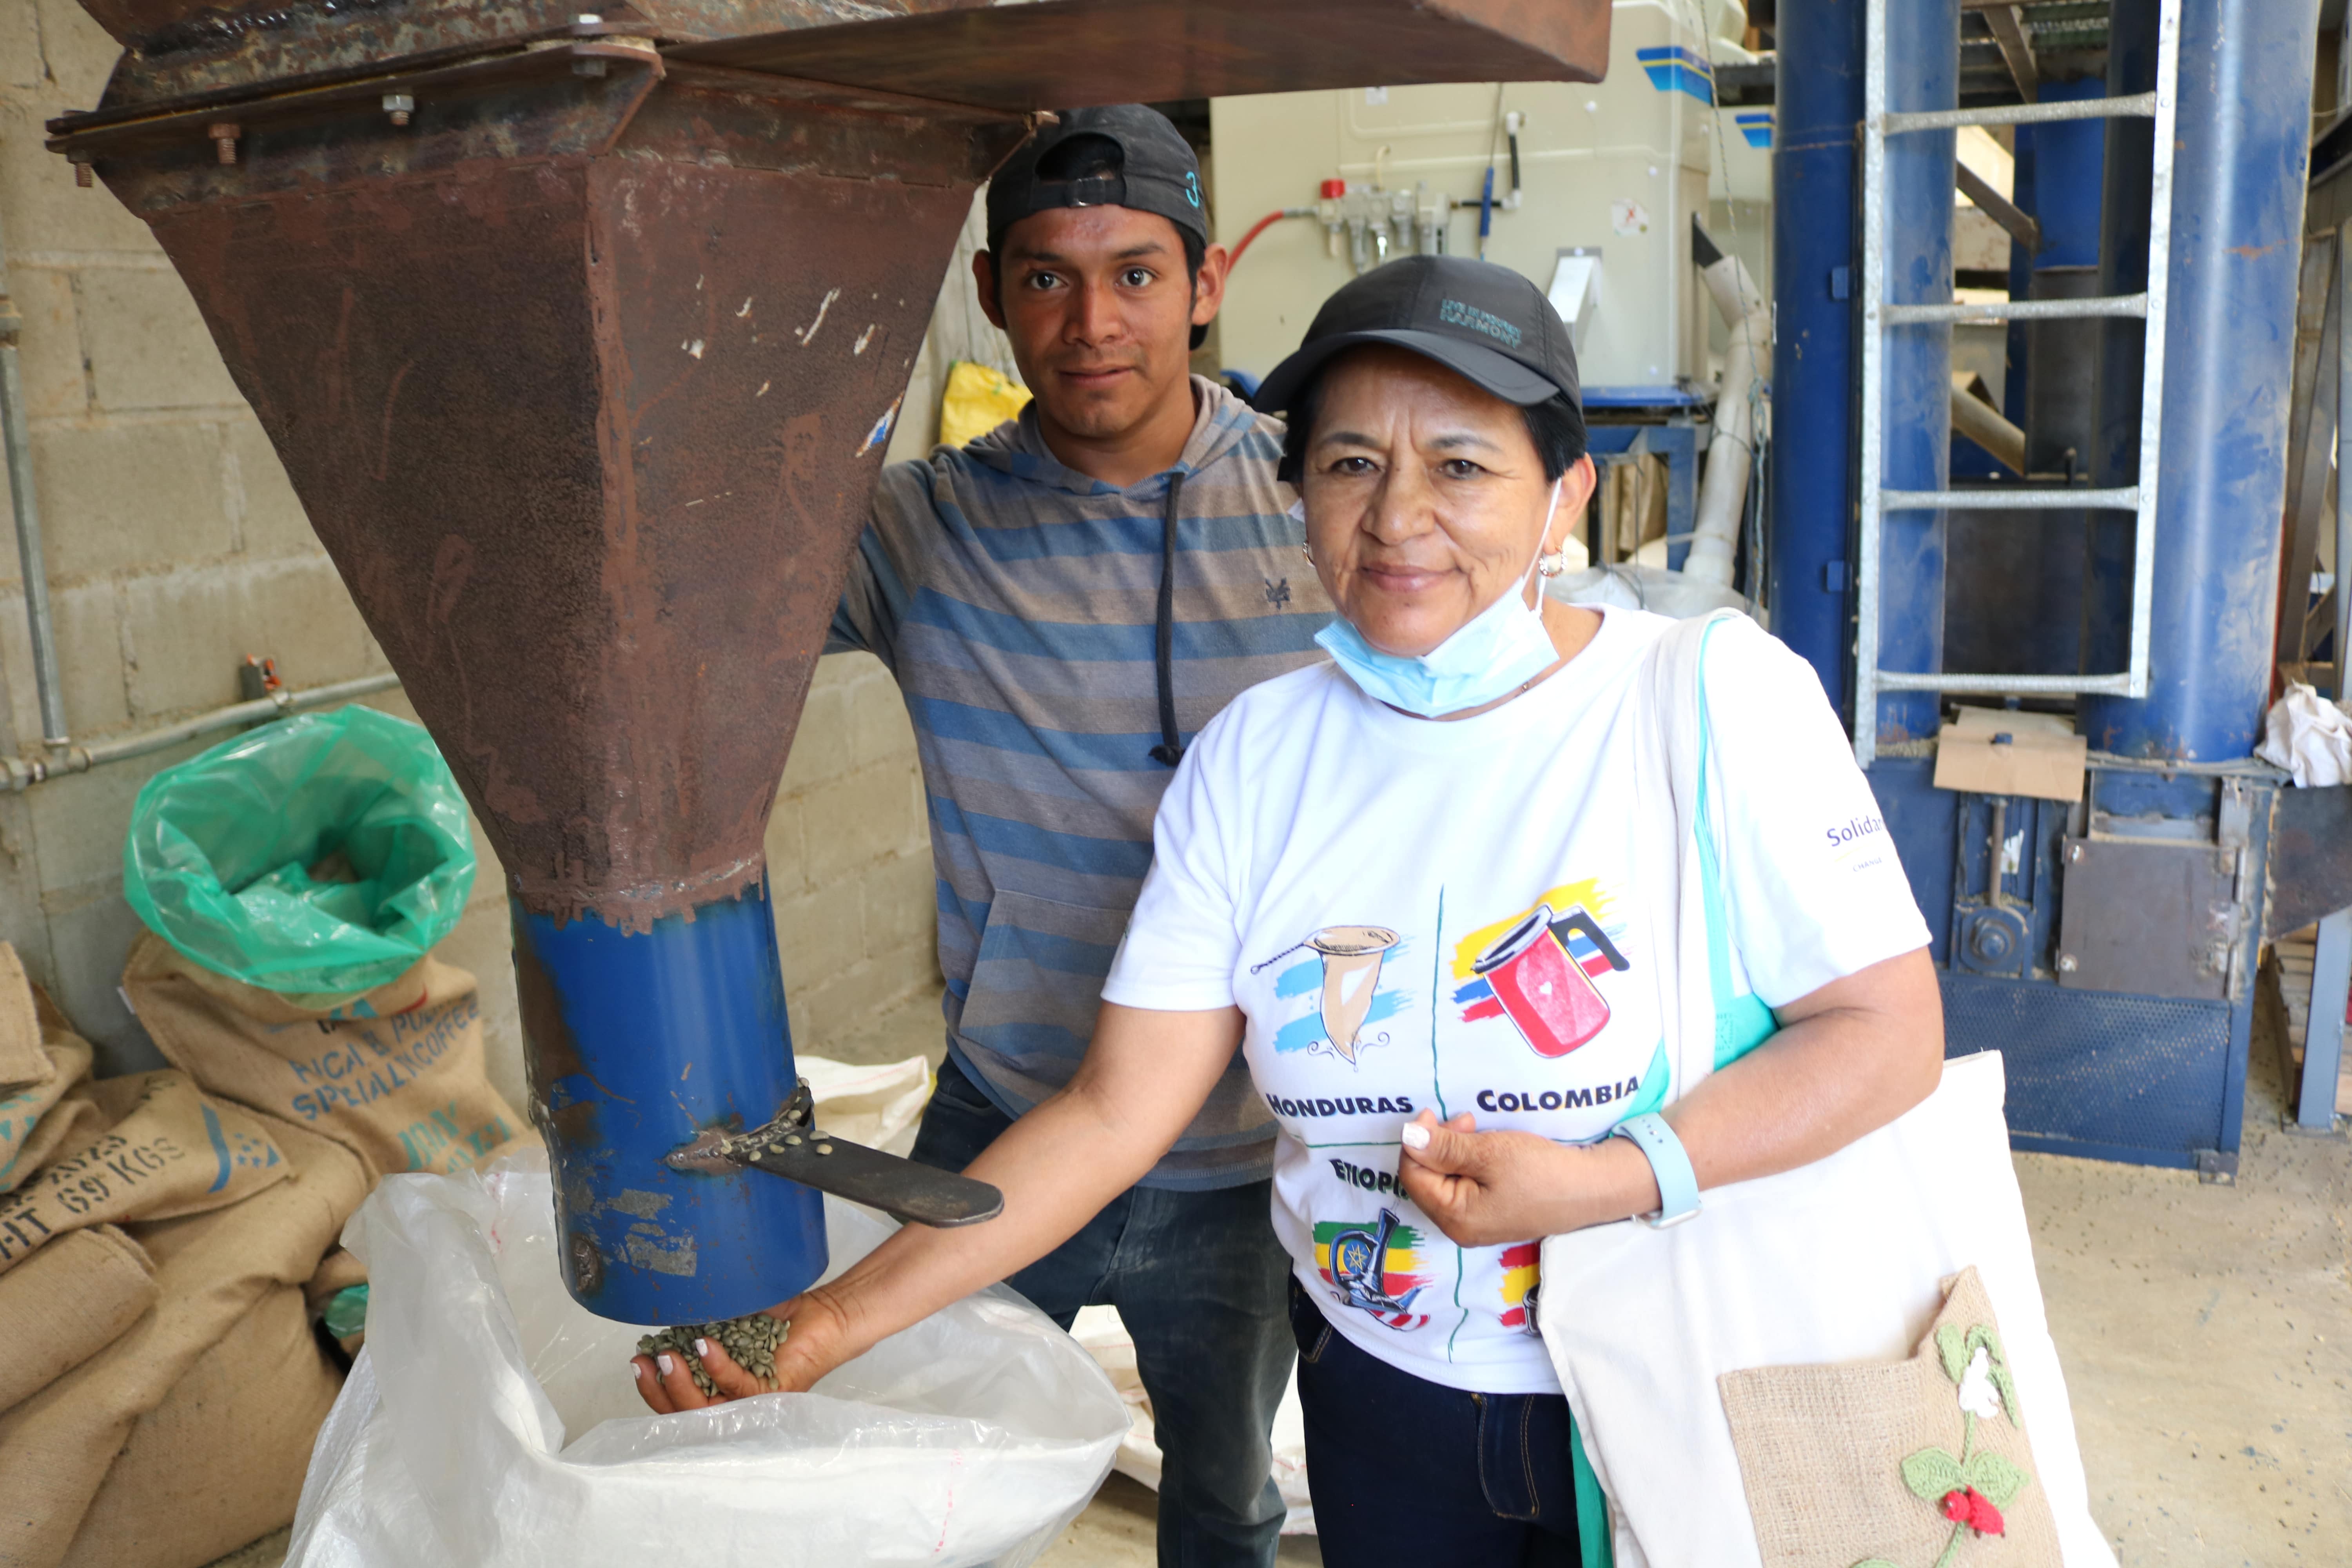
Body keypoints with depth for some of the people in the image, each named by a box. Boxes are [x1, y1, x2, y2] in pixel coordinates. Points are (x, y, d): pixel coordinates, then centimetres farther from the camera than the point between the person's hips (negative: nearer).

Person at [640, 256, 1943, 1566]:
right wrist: (831, 1325, -15)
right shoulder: (1253, 757, -7)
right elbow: (1113, 1114, -8)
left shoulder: (1716, 697, -15)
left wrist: (1607, 1184, -25)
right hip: (1384, 1396, 3)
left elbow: (1890, 1031, -13)